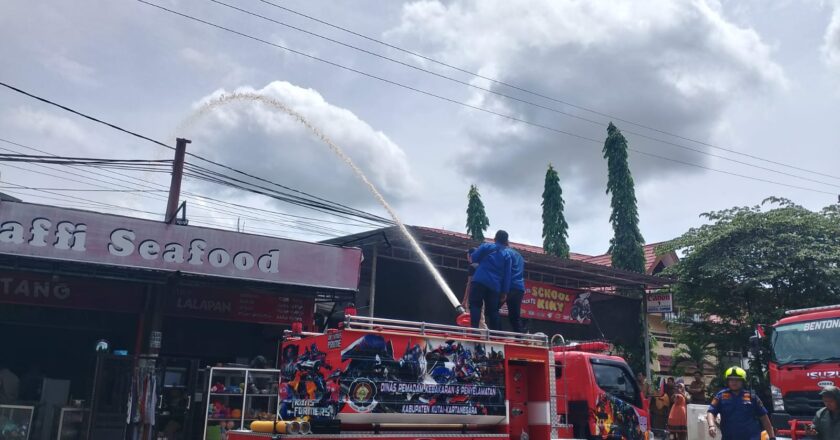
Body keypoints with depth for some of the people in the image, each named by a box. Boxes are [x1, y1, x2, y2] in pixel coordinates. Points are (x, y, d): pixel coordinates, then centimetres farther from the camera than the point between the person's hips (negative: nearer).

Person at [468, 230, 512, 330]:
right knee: (492, 310, 9)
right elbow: (507, 275, 7)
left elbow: (473, 257, 5)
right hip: (494, 286, 3)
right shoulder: (507, 255, 14)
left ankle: (474, 329, -20)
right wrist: (505, 291, 6)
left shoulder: (486, 246, 10)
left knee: (475, 305, -5)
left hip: (480, 281, -2)